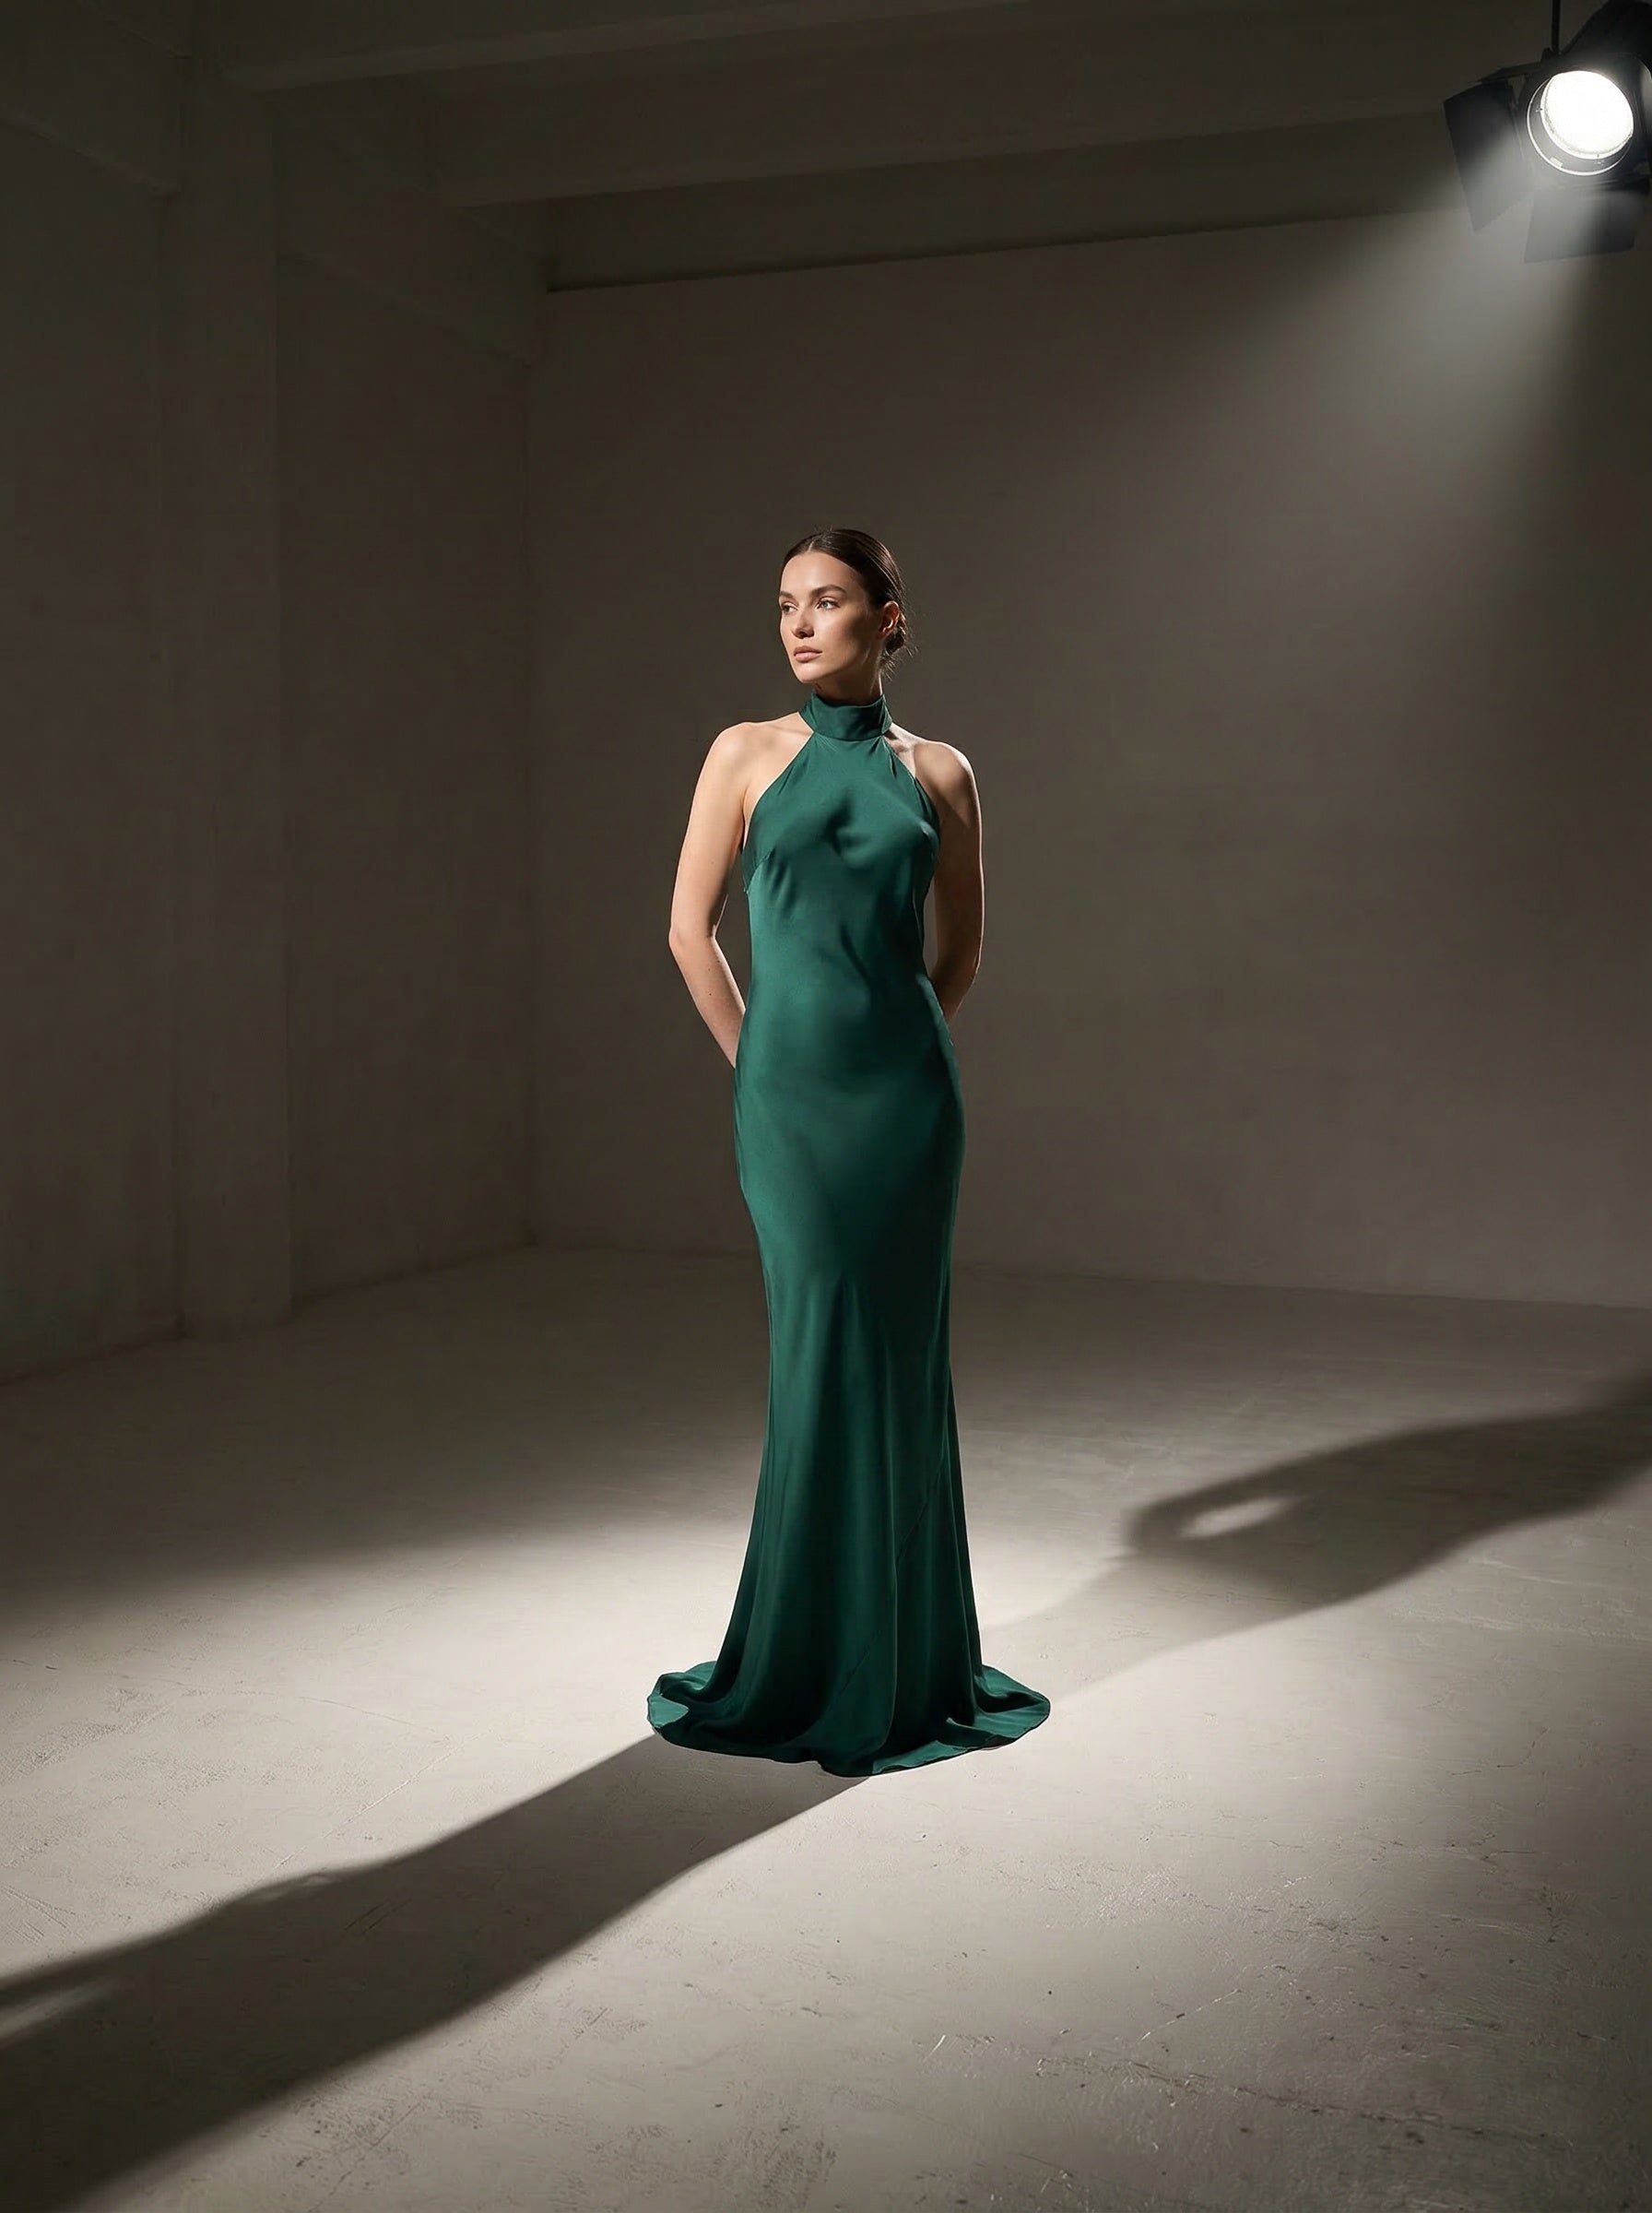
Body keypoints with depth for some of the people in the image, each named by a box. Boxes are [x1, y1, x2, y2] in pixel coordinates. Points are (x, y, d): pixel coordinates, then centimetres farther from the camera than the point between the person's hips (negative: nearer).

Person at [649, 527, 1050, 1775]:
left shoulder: (938, 772, 6)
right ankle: (810, 1662, 18)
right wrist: (762, 1061, 8)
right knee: (824, 1354, 1)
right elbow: (692, 930, 5)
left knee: (901, 1358, 6)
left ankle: (903, 1660, 22)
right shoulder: (747, 754, 3)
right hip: (790, 1094, -1)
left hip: (906, 1091, 1)